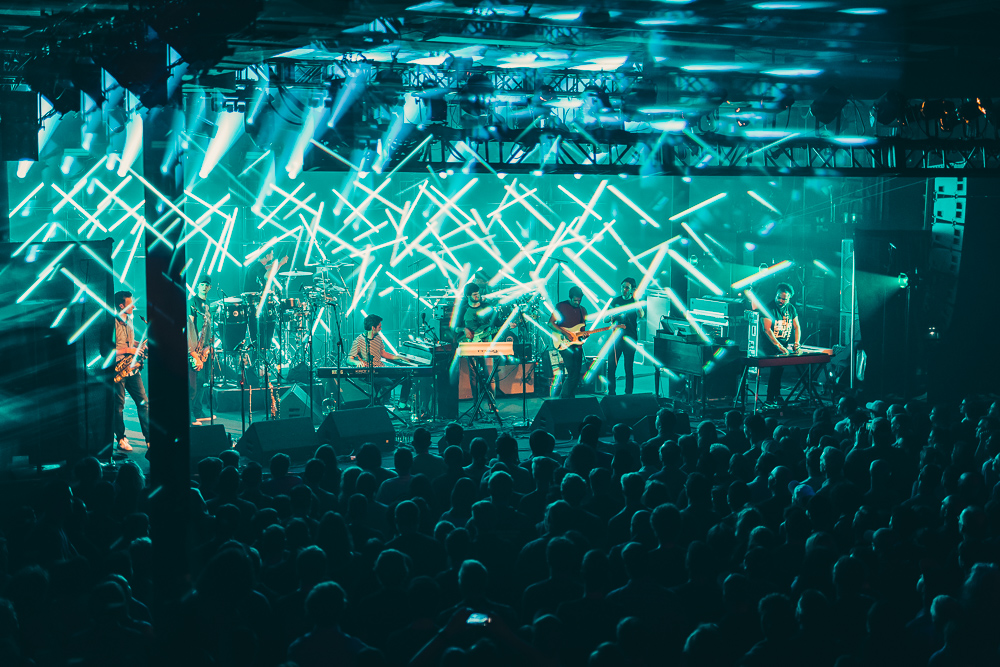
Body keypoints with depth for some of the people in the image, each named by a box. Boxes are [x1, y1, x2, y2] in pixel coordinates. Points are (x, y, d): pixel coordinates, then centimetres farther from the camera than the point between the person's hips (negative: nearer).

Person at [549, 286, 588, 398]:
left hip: (577, 345, 6)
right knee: (572, 373, -16)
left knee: (576, 375, 3)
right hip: (565, 344, -6)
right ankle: (563, 399, -6)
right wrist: (565, 333, -17)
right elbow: (550, 323, -6)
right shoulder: (561, 306, -2)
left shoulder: (582, 310, 16)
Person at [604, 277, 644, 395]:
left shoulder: (635, 302, 0)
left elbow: (641, 315, -21)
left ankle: (628, 395, 9)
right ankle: (611, 394, 10)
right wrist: (611, 317, -10)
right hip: (616, 338, 3)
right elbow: (605, 319, 13)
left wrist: (637, 302, -37)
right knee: (611, 367, -1)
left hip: (630, 340, -3)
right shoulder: (616, 301, 10)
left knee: (628, 369, -1)